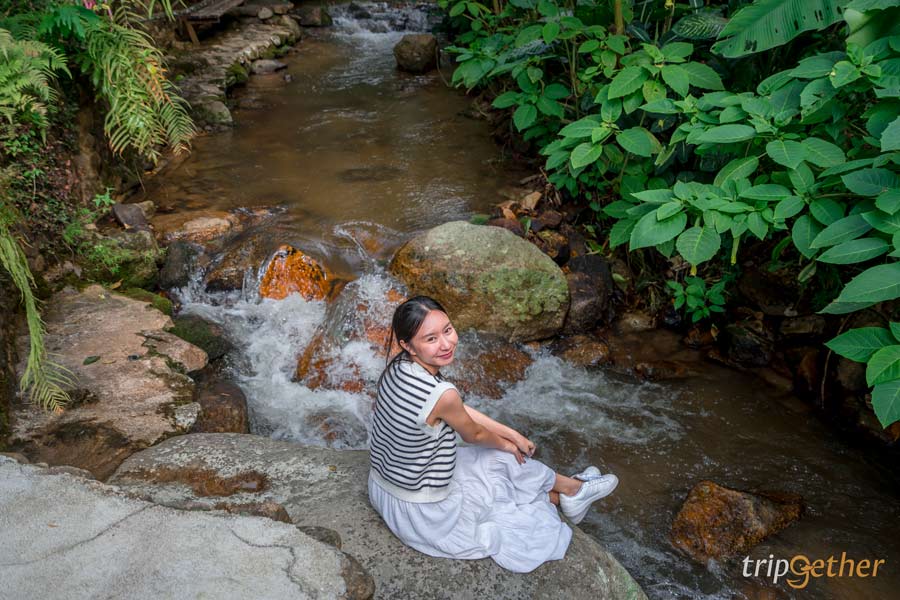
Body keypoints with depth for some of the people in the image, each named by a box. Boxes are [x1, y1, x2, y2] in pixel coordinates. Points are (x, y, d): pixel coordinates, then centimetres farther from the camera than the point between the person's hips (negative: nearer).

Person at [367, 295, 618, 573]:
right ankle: (571, 491, 41)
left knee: (492, 458, 21)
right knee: (503, 460, 14)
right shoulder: (442, 394, -34)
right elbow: (474, 435, -12)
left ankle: (564, 491, 42)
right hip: (421, 513, -7)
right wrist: (507, 444, 10)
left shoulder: (398, 367, -9)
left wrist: (512, 434, 9)